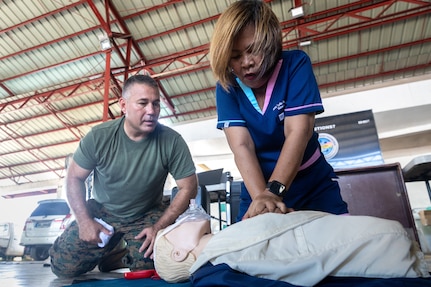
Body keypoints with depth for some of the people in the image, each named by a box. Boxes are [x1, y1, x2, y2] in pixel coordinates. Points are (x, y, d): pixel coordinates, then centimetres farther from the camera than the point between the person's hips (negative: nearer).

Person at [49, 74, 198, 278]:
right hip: (101, 212, 2)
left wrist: (159, 227, -20)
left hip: (147, 215, -1)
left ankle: (120, 257, 14)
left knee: (147, 266, -22)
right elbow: (74, 178, -4)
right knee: (62, 266, -6)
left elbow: (188, 188, -14)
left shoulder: (172, 141, -20)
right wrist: (84, 221, -14)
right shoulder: (99, 137, -17)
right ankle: (113, 250, 22)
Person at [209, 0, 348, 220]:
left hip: (315, 187, 0)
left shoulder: (295, 64, -12)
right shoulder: (226, 87, -7)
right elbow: (241, 146, -19)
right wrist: (260, 196, -35)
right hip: (258, 187, 1)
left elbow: (299, 132, -23)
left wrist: (273, 191, -35)